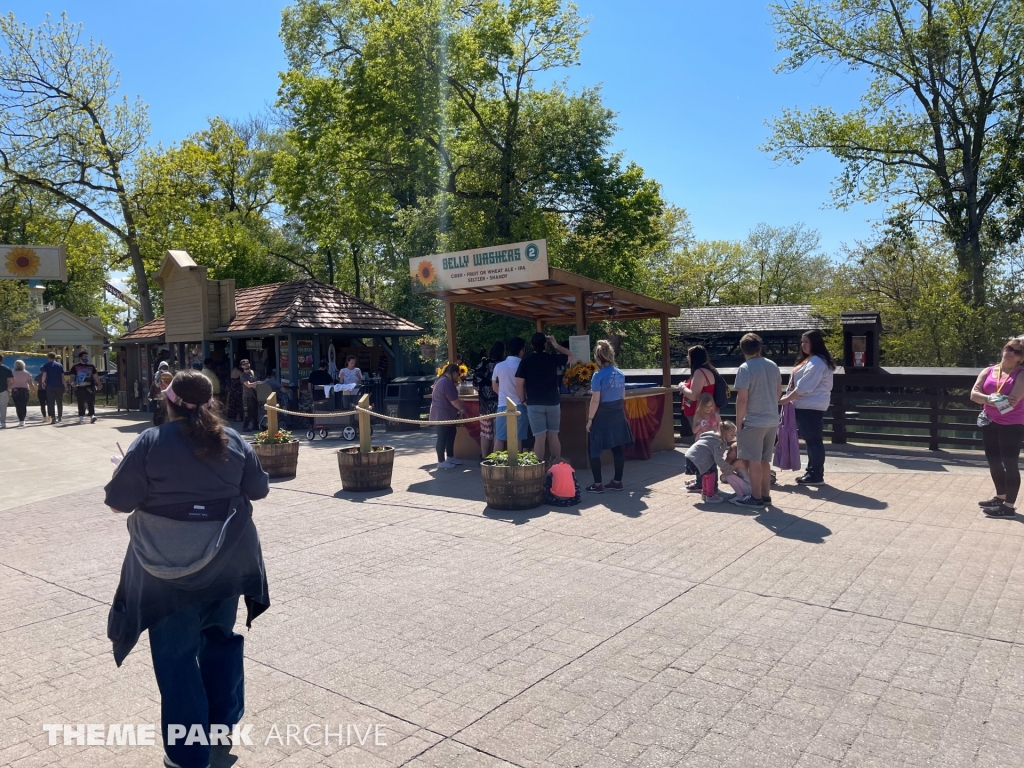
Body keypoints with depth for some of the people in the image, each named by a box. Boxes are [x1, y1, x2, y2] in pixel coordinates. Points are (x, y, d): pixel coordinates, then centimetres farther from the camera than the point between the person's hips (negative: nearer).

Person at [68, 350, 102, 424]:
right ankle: (81, 417, 12)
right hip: (79, 388, -1)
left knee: (91, 402, -9)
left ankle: (92, 416, -14)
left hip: (89, 388, 1)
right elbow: (72, 376, 5)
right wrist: (72, 383, -13)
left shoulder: (91, 366, 12)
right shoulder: (75, 367, 6)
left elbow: (95, 376, 17)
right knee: (81, 404, 5)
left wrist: (99, 384, 14)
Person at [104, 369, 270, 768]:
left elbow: (118, 500, -9)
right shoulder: (234, 441, -2)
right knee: (220, 636, 22)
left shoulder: (151, 442, -12)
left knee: (176, 655, 8)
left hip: (170, 568, -3)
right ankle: (222, 721, 36)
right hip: (225, 562, 4)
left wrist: (154, 491, 11)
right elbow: (259, 488, 8)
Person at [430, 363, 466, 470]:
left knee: (450, 434, 17)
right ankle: (441, 462, 1)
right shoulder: (447, 383, -21)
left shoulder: (443, 380, 14)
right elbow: (454, 401, -21)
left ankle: (450, 457, 26)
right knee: (442, 438, -5)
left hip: (445, 414, 11)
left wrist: (460, 406, 14)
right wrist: (462, 409, -5)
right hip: (443, 415, -11)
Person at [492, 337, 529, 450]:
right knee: (517, 439, 2)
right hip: (519, 406, -3)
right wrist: (523, 400, 8)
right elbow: (521, 388, -9)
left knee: (499, 438, 6)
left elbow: (494, 387, 12)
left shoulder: (499, 366, 2)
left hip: (503, 406, 3)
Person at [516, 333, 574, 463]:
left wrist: (523, 400, 6)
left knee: (540, 437, -3)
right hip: (553, 402, 2)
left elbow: (519, 383, -5)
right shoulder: (553, 358, 0)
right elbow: (570, 356, 18)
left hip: (534, 403, -1)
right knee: (553, 436, 10)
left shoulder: (526, 360, -3)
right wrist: (556, 345, 17)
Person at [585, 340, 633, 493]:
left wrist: (589, 419, -10)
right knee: (618, 448, 12)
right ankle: (617, 481, 19)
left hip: (602, 416, -6)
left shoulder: (598, 376, -15)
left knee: (595, 450, 4)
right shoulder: (620, 374, 4)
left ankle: (597, 484, 4)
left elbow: (595, 401, -16)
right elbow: (623, 396, 13)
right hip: (618, 415, 6)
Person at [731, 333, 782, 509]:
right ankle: (766, 496, 21)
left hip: (753, 422, -7)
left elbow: (742, 399, -17)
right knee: (764, 461, 16)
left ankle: (756, 498, 9)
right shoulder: (773, 366, 7)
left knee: (754, 461, 3)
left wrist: (738, 422, -9)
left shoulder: (745, 369, -14)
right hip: (772, 420, 7)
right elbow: (779, 392, 15)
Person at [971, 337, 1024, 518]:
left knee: (1009, 463, -4)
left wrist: (987, 399, -10)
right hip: (990, 423, 6)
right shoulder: (988, 371, 6)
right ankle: (1000, 497, 33)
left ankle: (1009, 506, 2)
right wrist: (991, 399, -21)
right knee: (994, 462, 15)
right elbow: (974, 395, -4)